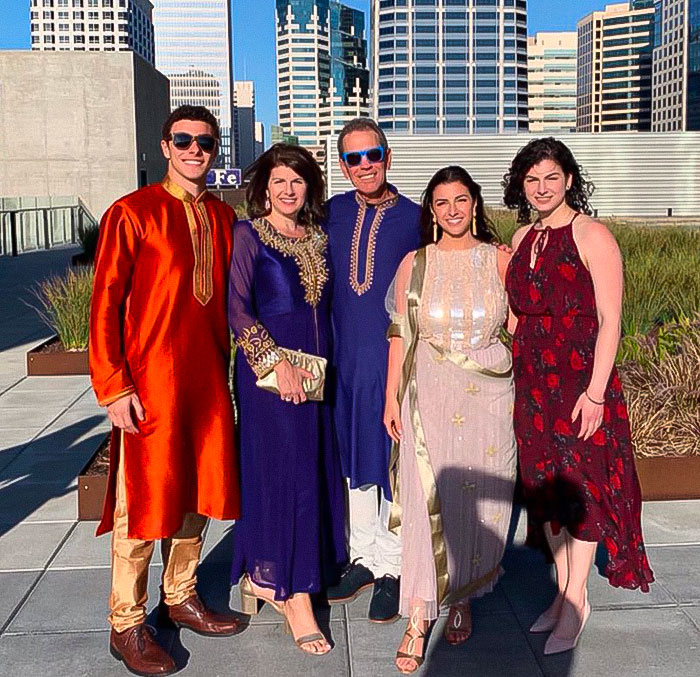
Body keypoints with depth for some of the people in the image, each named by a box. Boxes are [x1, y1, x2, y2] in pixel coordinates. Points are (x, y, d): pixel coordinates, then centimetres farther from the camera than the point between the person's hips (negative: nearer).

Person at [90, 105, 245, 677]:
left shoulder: (223, 217, 10)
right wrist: (112, 387, -14)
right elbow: (105, 303, -9)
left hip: (208, 380, 6)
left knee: (197, 492, 14)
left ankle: (182, 597, 33)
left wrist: (222, 368, 12)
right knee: (144, 499, 1)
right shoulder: (132, 213, -7)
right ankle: (127, 625, 17)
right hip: (149, 380, -6)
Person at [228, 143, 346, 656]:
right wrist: (278, 362, -18)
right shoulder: (248, 235, -3)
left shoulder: (319, 237, 13)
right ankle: (295, 596, 2)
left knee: (315, 469, 8)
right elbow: (238, 310, -10)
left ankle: (267, 575, 23)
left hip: (316, 368, 6)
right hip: (269, 369, -6)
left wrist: (323, 363, 7)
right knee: (284, 471, -6)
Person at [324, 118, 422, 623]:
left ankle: (392, 569, 18)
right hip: (344, 355, 4)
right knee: (354, 459, 14)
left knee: (393, 461, 3)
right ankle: (365, 556, 30)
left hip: (395, 355, -4)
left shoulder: (415, 218, -3)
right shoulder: (333, 212, 6)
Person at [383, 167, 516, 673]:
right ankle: (419, 618, 6)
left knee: (480, 498, 7)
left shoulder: (501, 260, 4)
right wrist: (393, 397, 1)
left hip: (490, 394, 1)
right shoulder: (415, 264, 4)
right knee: (428, 499, -3)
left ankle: (463, 598, 28)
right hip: (430, 394, -1)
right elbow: (400, 334, 4)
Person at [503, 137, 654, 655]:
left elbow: (609, 321, -14)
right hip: (533, 381, 6)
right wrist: (521, 374, 9)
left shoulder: (592, 236, -10)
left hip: (580, 380, -6)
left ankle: (575, 601, 14)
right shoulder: (523, 239, 9)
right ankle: (564, 591, 26)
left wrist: (595, 391, -19)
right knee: (544, 486, 11)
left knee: (579, 485, 1)